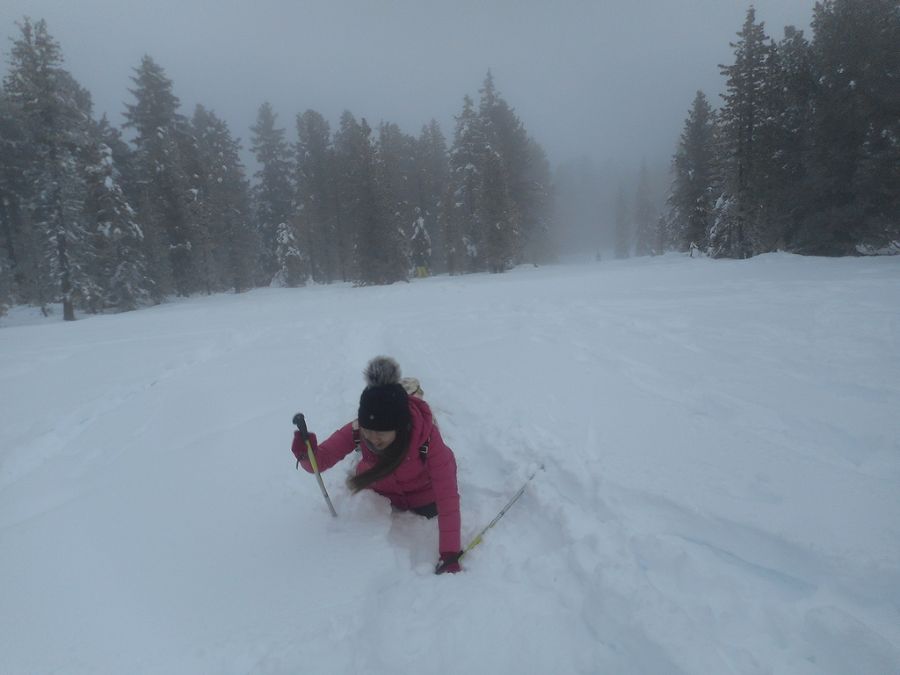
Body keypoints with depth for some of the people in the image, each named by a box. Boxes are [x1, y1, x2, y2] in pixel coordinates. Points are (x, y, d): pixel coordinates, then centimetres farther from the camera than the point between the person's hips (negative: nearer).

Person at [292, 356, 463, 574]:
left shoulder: (428, 437, -43)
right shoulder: (356, 432, -35)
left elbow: (447, 498, -40)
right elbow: (319, 461, -30)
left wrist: (449, 555, -41)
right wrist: (306, 454, -54)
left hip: (423, 493, -2)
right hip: (380, 490, 3)